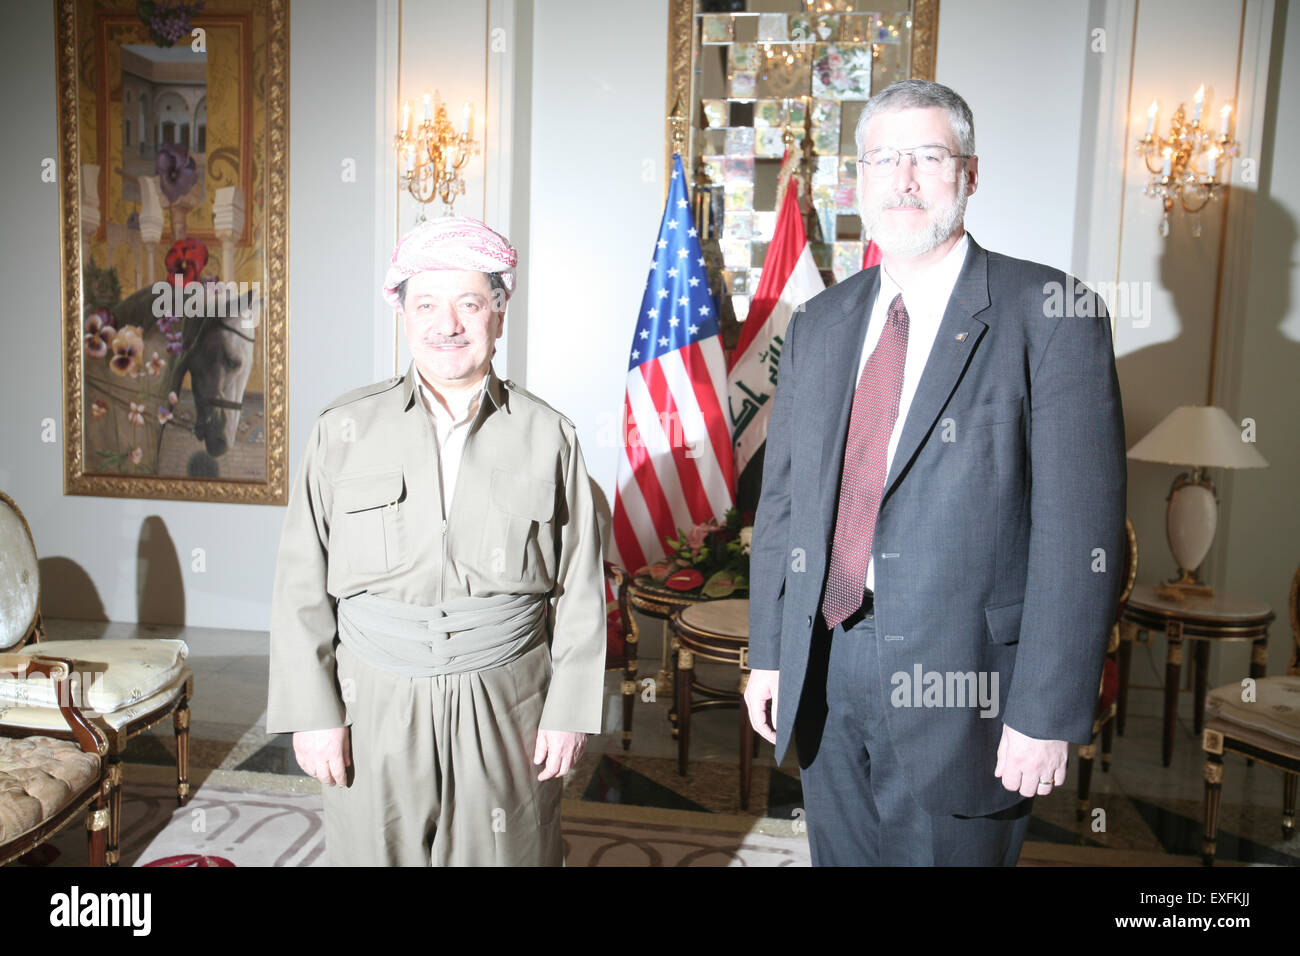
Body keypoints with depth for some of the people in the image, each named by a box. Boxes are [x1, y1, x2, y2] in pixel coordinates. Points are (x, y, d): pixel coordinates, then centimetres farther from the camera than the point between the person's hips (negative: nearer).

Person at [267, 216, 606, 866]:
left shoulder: (547, 436, 0)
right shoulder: (344, 429, 0)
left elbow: (580, 589, 1)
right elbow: (303, 585, 1)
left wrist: (570, 711, -2)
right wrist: (312, 712, -2)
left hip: (506, 707, 0)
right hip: (374, 708, 1)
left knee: (503, 855, 9)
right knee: (375, 854, 10)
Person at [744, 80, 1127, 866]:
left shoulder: (1050, 314, -8)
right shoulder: (819, 325, 8)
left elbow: (1079, 530, -12)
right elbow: (782, 499, 11)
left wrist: (1048, 714, -15)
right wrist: (768, 653, 9)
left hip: (961, 683, -4)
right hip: (821, 676, 5)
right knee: (840, 856, 19)